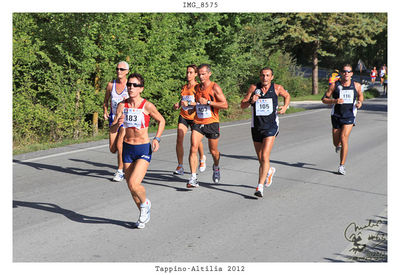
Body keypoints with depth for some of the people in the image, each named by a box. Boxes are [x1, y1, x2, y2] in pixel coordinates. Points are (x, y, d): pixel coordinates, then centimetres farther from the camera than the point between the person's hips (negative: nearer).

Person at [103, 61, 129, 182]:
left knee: (119, 144, -18)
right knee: (112, 149, 1)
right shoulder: (111, 85, 3)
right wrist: (105, 112, -2)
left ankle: (120, 171, -3)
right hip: (113, 118, 4)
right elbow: (106, 101, 15)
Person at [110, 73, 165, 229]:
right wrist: (118, 124, -23)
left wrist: (157, 139, -5)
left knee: (134, 184, -19)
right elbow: (112, 130, -2)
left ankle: (146, 203, 14)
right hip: (127, 149, 4)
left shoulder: (147, 106, -11)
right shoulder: (122, 105, -2)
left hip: (144, 149, -4)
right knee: (131, 186, 11)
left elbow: (161, 120, 6)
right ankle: (144, 215, 33)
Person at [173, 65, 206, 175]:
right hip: (183, 116, 4)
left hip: (194, 116, -4)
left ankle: (202, 159, 40)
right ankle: (180, 166, -5)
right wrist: (178, 105, 1)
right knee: (179, 139, -12)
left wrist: (189, 104, -26)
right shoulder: (184, 87, 10)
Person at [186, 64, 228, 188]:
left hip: (212, 123, -3)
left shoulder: (215, 87, -8)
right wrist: (192, 104, 6)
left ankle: (216, 168, 44)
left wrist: (208, 102, -19)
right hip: (197, 122, 4)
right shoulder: (196, 87, 10)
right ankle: (193, 178, -16)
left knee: (213, 151, 10)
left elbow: (225, 105, -14)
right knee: (193, 148, -15)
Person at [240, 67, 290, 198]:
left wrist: (285, 107, 2)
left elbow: (287, 96, 21)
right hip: (256, 127, 3)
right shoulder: (253, 88, 0)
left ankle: (260, 187, -18)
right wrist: (250, 101, -19)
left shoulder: (277, 88, 0)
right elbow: (242, 105, 1)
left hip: (271, 127, -3)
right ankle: (270, 171, 47)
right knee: (261, 160, 13)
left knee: (264, 157, -18)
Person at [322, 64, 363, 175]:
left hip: (349, 117, -1)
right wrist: (334, 101, -20)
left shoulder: (356, 85, 1)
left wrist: (360, 102, -2)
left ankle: (342, 166, -11)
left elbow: (360, 95, 21)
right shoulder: (335, 86, -3)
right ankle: (339, 145, 49)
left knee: (344, 138, -19)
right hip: (336, 116, 1)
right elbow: (324, 99, -1)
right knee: (336, 143, 7)